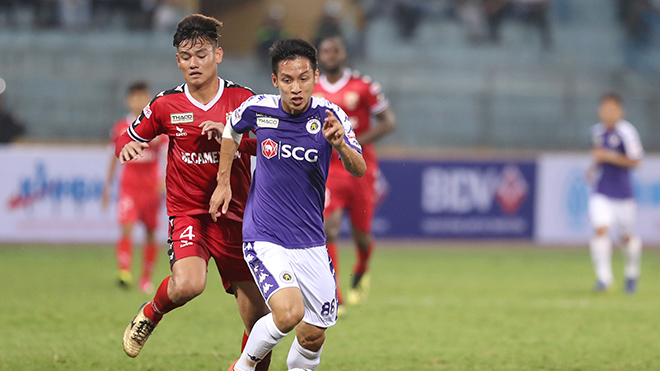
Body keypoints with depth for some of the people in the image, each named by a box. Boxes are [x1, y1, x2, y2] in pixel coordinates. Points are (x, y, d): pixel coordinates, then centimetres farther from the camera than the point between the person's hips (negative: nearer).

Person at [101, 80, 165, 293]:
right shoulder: (121, 128, 4)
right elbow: (114, 158, 14)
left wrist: (165, 179, -20)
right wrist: (107, 187, 17)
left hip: (152, 188, 0)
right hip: (129, 187, 0)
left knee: (151, 234, 6)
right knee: (127, 229, -18)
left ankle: (146, 278, 18)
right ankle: (124, 272, -26)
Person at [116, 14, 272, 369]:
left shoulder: (242, 99, 0)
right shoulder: (166, 105, 1)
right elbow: (129, 137, 14)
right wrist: (127, 146, -9)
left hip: (234, 216, 1)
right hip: (187, 212, -1)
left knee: (258, 319, -1)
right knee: (188, 284, -30)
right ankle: (150, 314, 3)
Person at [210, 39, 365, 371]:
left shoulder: (329, 116, -8)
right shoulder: (257, 109, -8)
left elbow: (359, 170, -17)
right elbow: (232, 131, 15)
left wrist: (340, 144, -36)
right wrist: (223, 182, 14)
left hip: (311, 243, 3)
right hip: (264, 240, -3)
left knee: (313, 337, 5)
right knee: (289, 311, -24)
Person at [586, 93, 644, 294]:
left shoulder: (627, 132, -14)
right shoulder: (597, 131, 5)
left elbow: (635, 161, -15)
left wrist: (608, 156, -22)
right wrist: (594, 167, 7)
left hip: (623, 192, -3)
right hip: (601, 192, 3)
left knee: (627, 236, 9)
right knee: (600, 229, -18)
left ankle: (632, 273, 35)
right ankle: (604, 276, -16)